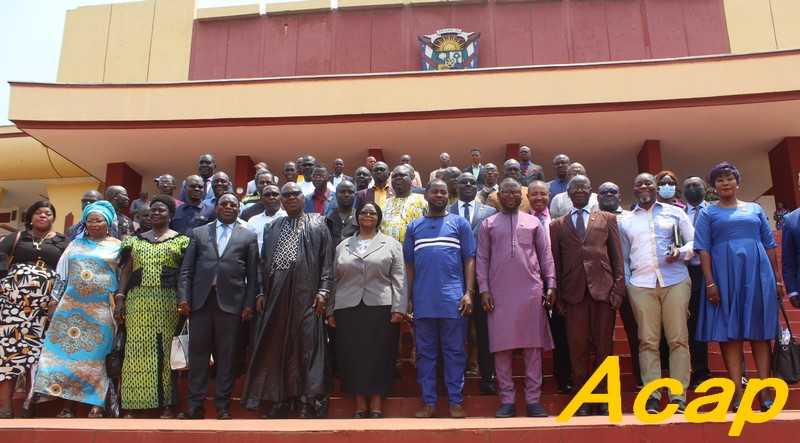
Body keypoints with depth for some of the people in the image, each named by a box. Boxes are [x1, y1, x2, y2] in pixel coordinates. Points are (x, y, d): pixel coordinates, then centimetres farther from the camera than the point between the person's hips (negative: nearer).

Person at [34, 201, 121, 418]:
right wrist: (55, 299, 9)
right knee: (67, 351, 1)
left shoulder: (116, 246, 4)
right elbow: (62, 274, 14)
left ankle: (96, 403, 6)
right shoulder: (75, 244, 14)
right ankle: (68, 405, 8)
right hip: (71, 306, 3)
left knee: (94, 355, -1)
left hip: (101, 309, -3)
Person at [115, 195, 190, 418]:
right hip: (138, 301, 2)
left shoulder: (181, 240, 8)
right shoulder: (135, 240, 17)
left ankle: (167, 404, 5)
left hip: (168, 302, -2)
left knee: (166, 350, -1)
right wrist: (120, 299, 2)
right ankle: (136, 403, 5)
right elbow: (126, 271, 13)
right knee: (137, 349, 0)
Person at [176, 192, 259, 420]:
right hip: (201, 300, 2)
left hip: (231, 303, -1)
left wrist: (249, 303, -2)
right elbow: (186, 269, 9)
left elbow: (253, 274, 6)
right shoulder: (199, 233, 15)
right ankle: (195, 406, 14)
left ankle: (223, 407, 12)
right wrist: (183, 297, -2)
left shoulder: (248, 236, 11)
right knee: (198, 354, 5)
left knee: (226, 356, 3)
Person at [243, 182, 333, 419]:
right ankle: (279, 400, 15)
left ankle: (307, 403, 4)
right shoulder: (272, 228, 18)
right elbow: (264, 262, 16)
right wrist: (261, 292, 7)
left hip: (306, 293, -3)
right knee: (275, 346, 4)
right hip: (276, 293, 4)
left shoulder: (317, 224, 8)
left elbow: (326, 260, 2)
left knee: (307, 345, -4)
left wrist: (323, 290, -8)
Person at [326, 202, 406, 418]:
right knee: (352, 355, 1)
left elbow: (398, 278, 2)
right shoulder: (343, 246, 16)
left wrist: (398, 308, -8)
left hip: (380, 308, -2)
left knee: (379, 354, -1)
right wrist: (330, 310, 9)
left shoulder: (391, 244, 8)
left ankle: (376, 403, 9)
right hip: (348, 309, 2)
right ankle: (359, 403, 12)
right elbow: (334, 279, 14)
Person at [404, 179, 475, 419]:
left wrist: (469, 292, -7)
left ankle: (455, 401, 12)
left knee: (454, 352, 3)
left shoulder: (460, 223, 8)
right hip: (423, 301, 2)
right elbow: (409, 264, 12)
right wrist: (408, 298, 6)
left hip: (454, 299, -2)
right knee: (425, 352, 7)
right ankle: (428, 402, 15)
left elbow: (469, 260, 3)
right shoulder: (414, 227, 13)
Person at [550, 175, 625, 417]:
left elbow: (617, 256, 9)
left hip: (602, 288, 0)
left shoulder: (607, 219, 14)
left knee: (604, 345, 3)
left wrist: (618, 288, -1)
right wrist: (557, 295, 3)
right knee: (578, 347, 0)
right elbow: (556, 262, 11)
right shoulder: (558, 225, 14)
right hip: (573, 291, 0)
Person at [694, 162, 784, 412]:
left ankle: (765, 394, 5)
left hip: (757, 274, 2)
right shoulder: (708, 213, 8)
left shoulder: (755, 209, 16)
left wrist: (777, 278, 6)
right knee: (729, 332, -3)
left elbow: (770, 245, 13)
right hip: (724, 275, -2)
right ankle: (738, 394, -1)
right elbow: (703, 249, 0)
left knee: (760, 331, 2)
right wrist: (710, 283, -10)